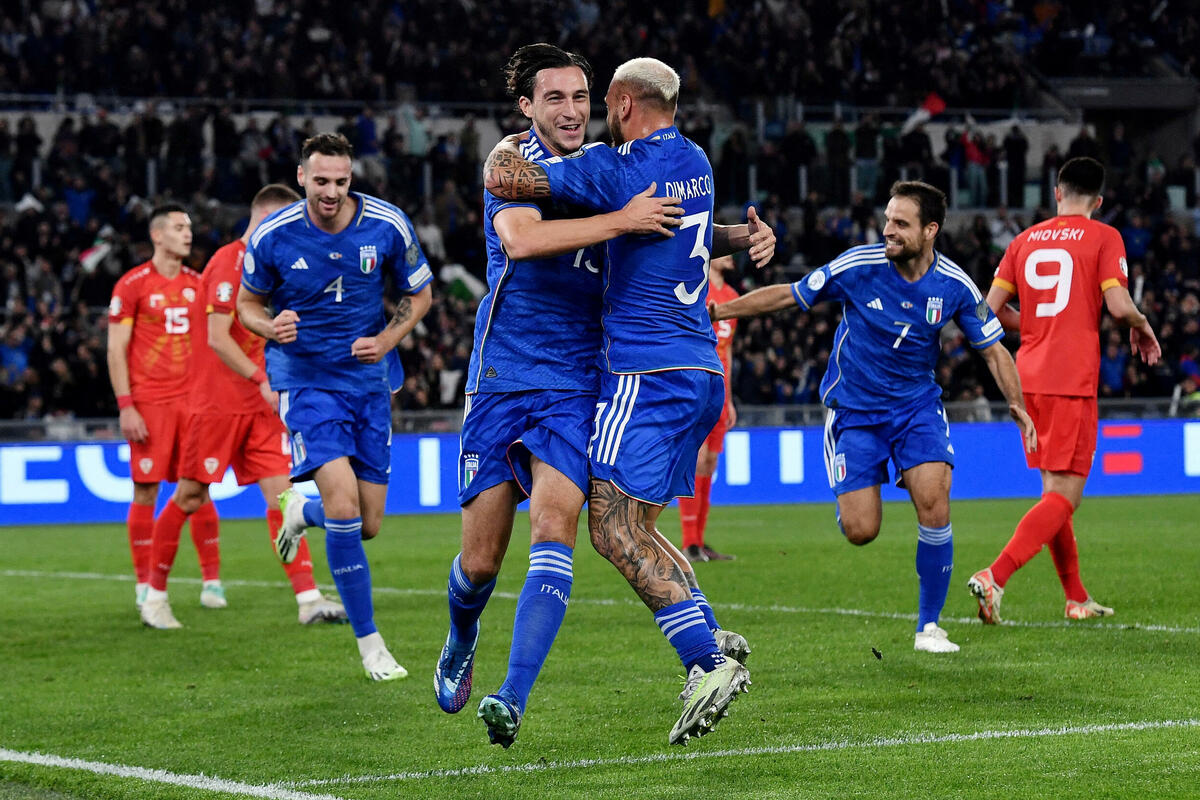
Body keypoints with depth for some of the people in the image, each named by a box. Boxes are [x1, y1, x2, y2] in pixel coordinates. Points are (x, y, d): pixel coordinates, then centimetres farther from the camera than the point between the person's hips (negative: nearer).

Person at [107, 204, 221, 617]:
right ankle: (145, 584, 6)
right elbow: (116, 350, -4)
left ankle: (212, 580, 6)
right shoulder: (132, 285, -3)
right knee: (146, 491, -2)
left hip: (192, 398, 4)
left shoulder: (197, 284, 11)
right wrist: (126, 407, -11)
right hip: (148, 403, -4)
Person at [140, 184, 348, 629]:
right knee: (190, 498, 0)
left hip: (260, 407, 8)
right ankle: (154, 597, 13)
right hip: (217, 403, -8)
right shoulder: (229, 262, -12)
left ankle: (308, 599, -9)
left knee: (280, 491, -3)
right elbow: (217, 338, -19)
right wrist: (262, 380, -23)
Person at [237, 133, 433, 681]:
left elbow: (420, 295, 8)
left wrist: (386, 340, -9)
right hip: (304, 380, -3)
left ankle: (301, 511, 42)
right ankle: (369, 642, -7)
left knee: (367, 526, 5)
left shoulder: (388, 226, -8)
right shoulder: (271, 236, -11)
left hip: (369, 378, 3)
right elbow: (247, 303, 5)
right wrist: (272, 326, -17)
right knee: (344, 505, -21)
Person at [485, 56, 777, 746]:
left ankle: (709, 662, -19)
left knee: (615, 529, -11)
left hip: (646, 371, -9)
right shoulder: (696, 162, 15)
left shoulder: (614, 167, -11)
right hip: (703, 370, 9)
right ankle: (712, 643, 6)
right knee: (635, 525, 16)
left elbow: (503, 180, -12)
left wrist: (508, 146, 4)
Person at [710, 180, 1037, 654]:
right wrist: (716, 311, -5)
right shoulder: (857, 266, -16)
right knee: (860, 531, -11)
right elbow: (788, 295, -5)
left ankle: (929, 626, -5)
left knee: (934, 503, -21)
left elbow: (993, 349, 1)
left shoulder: (955, 286, -10)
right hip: (854, 410, -1)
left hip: (917, 405, 1)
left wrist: (1016, 404, -11)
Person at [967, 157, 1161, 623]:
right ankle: (994, 577, -22)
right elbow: (1118, 304, -13)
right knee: (1064, 495, -6)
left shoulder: (1025, 240, 12)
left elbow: (992, 308, 7)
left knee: (1055, 490, 16)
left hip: (1028, 376, 6)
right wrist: (1142, 327, 8)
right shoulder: (1103, 238, -2)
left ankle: (1077, 598, 22)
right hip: (1073, 381, -6)